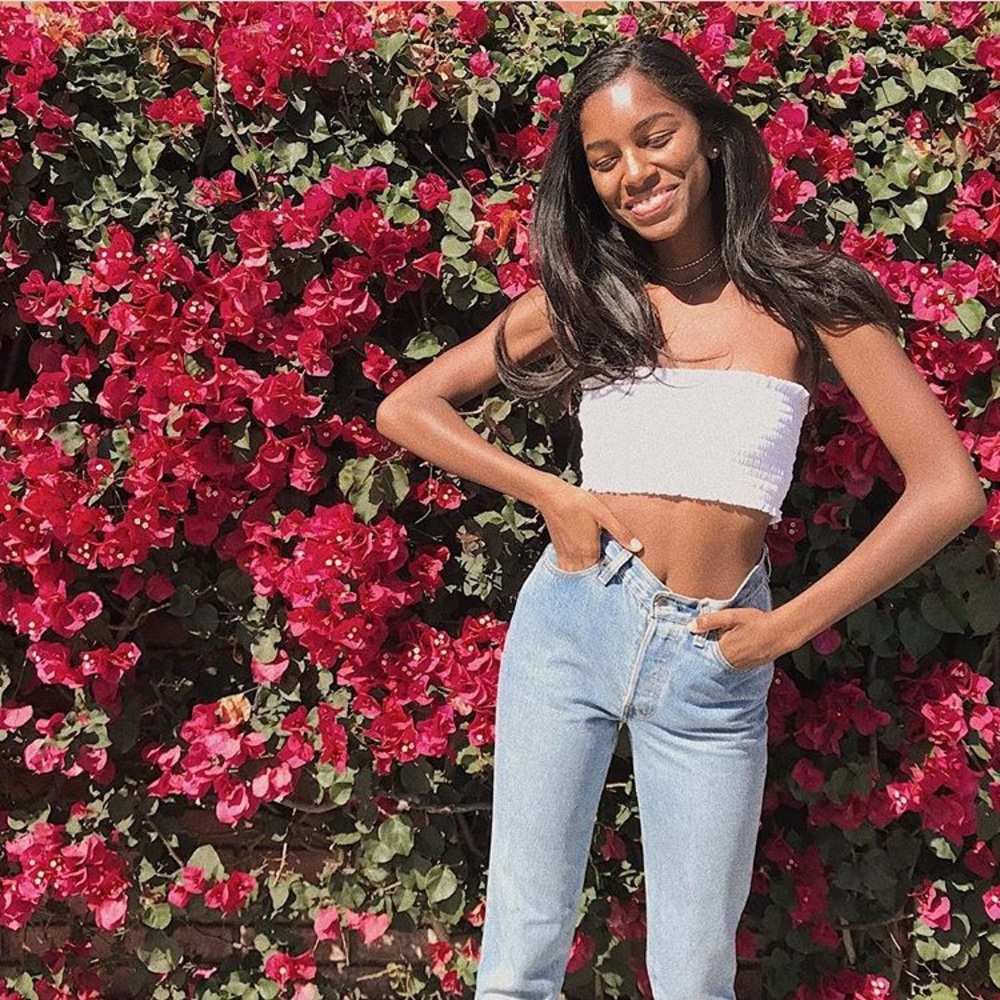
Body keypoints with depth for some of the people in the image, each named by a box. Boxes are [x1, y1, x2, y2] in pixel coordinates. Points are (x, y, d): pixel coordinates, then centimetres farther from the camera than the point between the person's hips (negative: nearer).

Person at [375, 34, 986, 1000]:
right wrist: (550, 495, -7)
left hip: (712, 665, -1)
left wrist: (791, 626, -7)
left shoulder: (804, 295, -1)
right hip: (569, 622, 1)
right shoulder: (579, 295, 4)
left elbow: (948, 488, -5)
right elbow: (404, 408, 5)